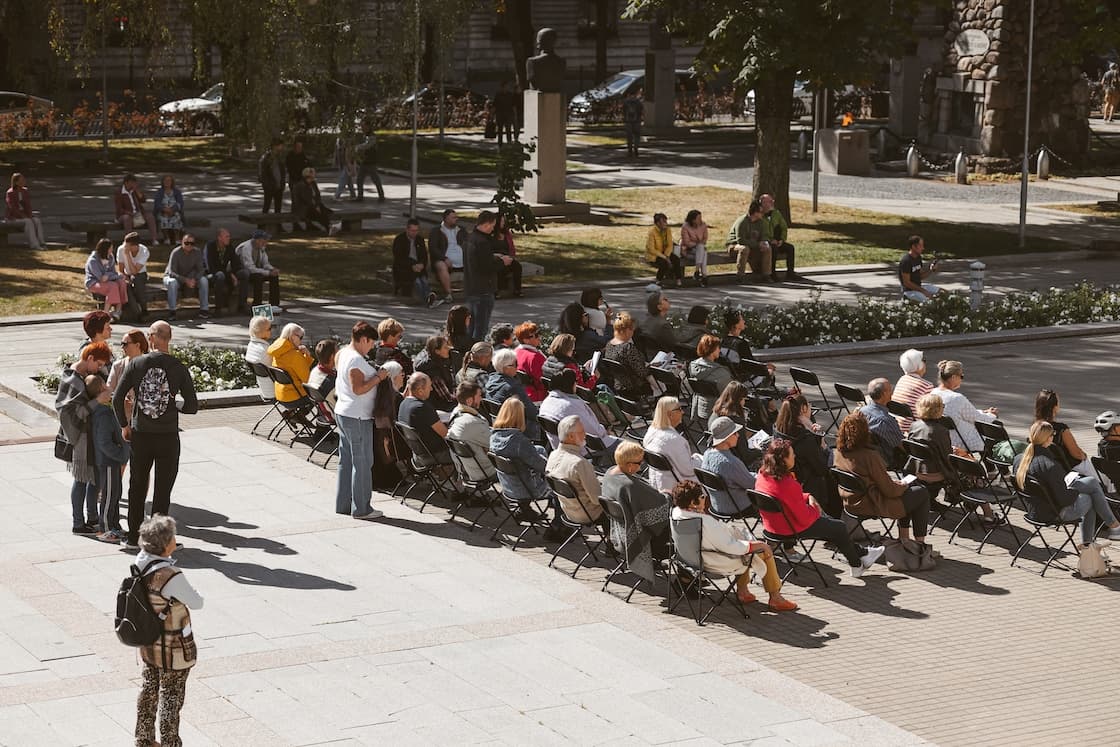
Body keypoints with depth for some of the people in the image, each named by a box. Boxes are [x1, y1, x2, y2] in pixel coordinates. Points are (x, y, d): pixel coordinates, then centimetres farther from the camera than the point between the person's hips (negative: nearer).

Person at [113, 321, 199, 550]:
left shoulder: (136, 364, -5)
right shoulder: (178, 368, -7)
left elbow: (117, 398, -6)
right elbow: (192, 406, -6)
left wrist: (124, 425, 7)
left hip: (140, 435, 1)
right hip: (168, 436, -1)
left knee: (137, 487, 14)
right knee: (163, 489, 7)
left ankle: (133, 536, 18)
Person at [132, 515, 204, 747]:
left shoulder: (141, 563, -12)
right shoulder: (172, 577, -32)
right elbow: (197, 603, -18)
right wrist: (189, 590, -2)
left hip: (149, 644, 7)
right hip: (173, 649, -7)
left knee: (148, 691, 22)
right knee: (171, 698, 10)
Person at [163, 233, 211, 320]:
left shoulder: (197, 253, -9)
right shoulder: (176, 252, -22)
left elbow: (200, 270, -9)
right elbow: (171, 272, -25)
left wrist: (194, 279, -30)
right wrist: (185, 280, -38)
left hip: (190, 278, 4)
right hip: (171, 276, -4)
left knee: (204, 280, -21)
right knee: (172, 282, -38)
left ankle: (204, 309, -17)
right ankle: (172, 311, -32)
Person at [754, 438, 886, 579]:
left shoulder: (763, 474, -7)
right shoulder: (787, 484, -35)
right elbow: (805, 518, -26)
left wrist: (807, 497, 0)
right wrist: (815, 510, -5)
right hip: (794, 529, -9)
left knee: (829, 521, 27)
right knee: (839, 528, 15)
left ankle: (861, 553, 40)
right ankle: (856, 566, 38)